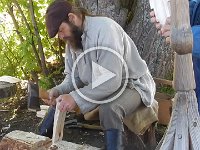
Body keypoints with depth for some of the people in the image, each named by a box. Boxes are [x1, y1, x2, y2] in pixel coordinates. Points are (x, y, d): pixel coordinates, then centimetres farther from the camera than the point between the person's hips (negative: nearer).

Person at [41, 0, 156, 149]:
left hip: (132, 85, -8)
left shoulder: (104, 28, -26)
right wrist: (59, 90, -16)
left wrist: (76, 98, -37)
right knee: (58, 101, 0)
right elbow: (73, 77, 5)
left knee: (109, 108, -39)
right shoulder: (72, 40, 1)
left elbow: (111, 80, -34)